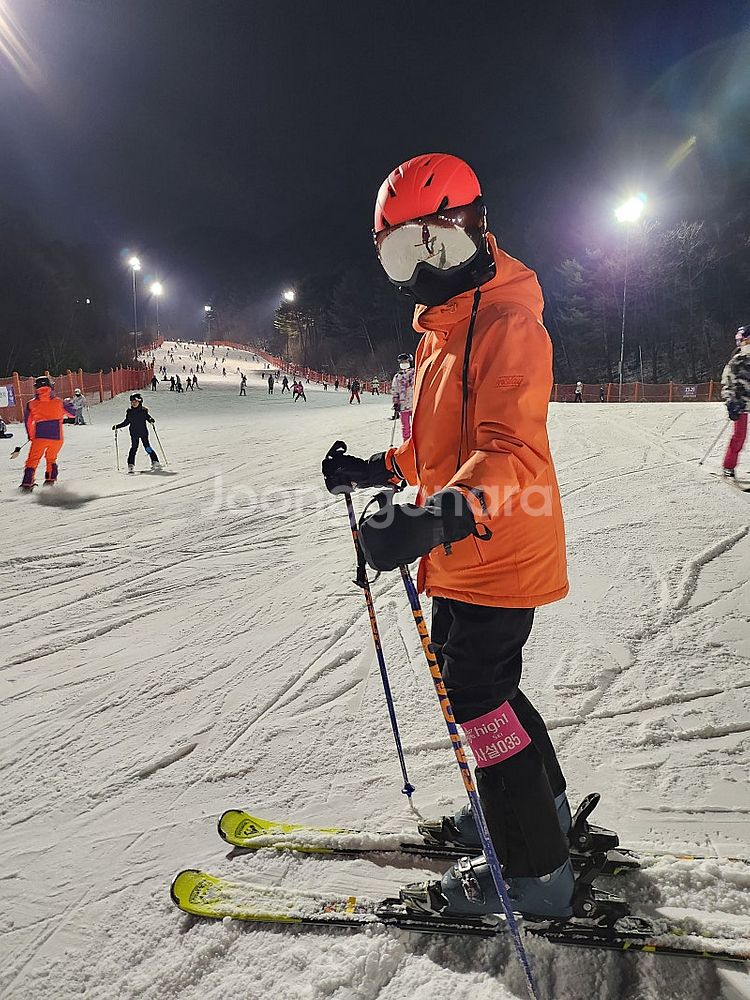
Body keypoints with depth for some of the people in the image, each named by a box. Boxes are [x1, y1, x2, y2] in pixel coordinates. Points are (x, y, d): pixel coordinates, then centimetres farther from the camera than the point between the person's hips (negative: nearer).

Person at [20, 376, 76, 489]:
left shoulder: (31, 404, 5)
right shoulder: (59, 402, 3)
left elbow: (28, 422, 14)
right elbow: (73, 413, 17)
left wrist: (31, 436, 29)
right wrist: (69, 404, 38)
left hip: (39, 437, -1)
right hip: (57, 437, 1)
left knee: (32, 461, 6)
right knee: (51, 459, 24)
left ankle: (27, 485, -4)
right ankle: (50, 480, 22)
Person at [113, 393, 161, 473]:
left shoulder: (143, 411, 0)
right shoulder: (129, 412, 6)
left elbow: (149, 418, 5)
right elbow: (126, 423, 14)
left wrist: (151, 420, -19)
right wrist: (117, 426, 7)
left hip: (143, 433, -1)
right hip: (134, 434, 1)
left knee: (147, 447, -1)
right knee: (134, 448, -9)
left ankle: (155, 462, 12)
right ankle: (131, 464, -8)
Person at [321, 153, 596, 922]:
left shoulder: (506, 323, -18)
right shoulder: (443, 327, 14)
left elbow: (512, 455, -30)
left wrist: (439, 519, -45)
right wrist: (377, 470, 13)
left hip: (497, 551, -10)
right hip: (462, 553, 10)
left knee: (476, 698, -1)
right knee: (479, 685, 21)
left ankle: (533, 868, 17)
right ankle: (543, 803, 42)